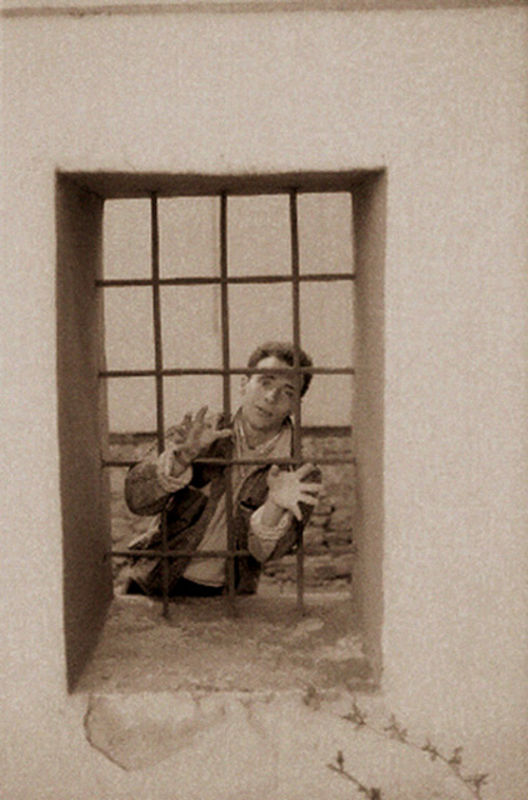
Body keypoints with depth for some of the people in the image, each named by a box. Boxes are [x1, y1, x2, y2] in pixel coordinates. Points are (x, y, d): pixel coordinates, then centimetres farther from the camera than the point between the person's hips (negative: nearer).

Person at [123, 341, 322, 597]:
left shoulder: (301, 475, -5)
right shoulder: (197, 434, -3)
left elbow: (263, 551, -13)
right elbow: (136, 499, -12)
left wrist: (275, 506, -32)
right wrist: (183, 457, -28)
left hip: (224, 597, -1)